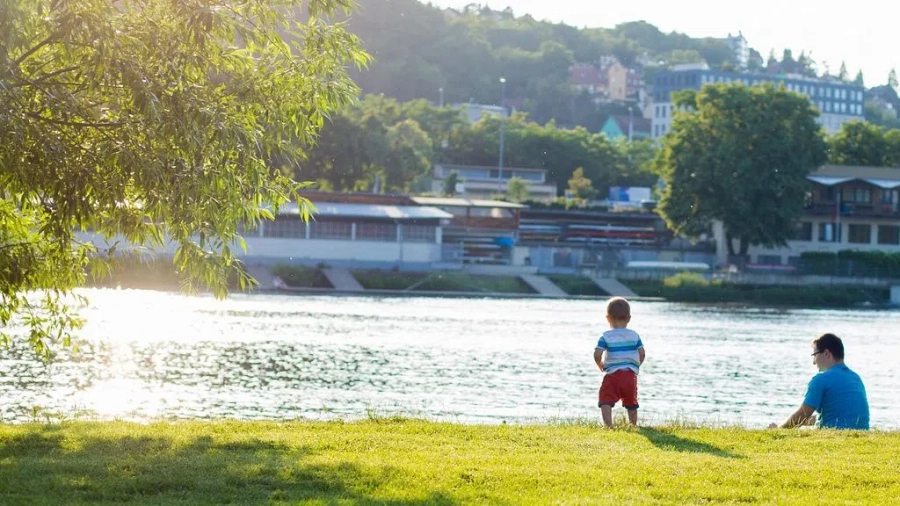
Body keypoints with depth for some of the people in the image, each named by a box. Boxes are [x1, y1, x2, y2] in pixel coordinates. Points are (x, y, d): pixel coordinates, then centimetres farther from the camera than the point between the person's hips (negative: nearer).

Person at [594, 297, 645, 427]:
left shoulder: (606, 337, -4)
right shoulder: (634, 335, 6)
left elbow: (597, 355, -13)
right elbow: (642, 354, 2)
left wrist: (601, 365, 7)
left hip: (612, 374, -4)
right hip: (631, 375, 4)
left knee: (606, 402, -9)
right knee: (631, 403, 21)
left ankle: (608, 425, -27)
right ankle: (633, 425, 29)